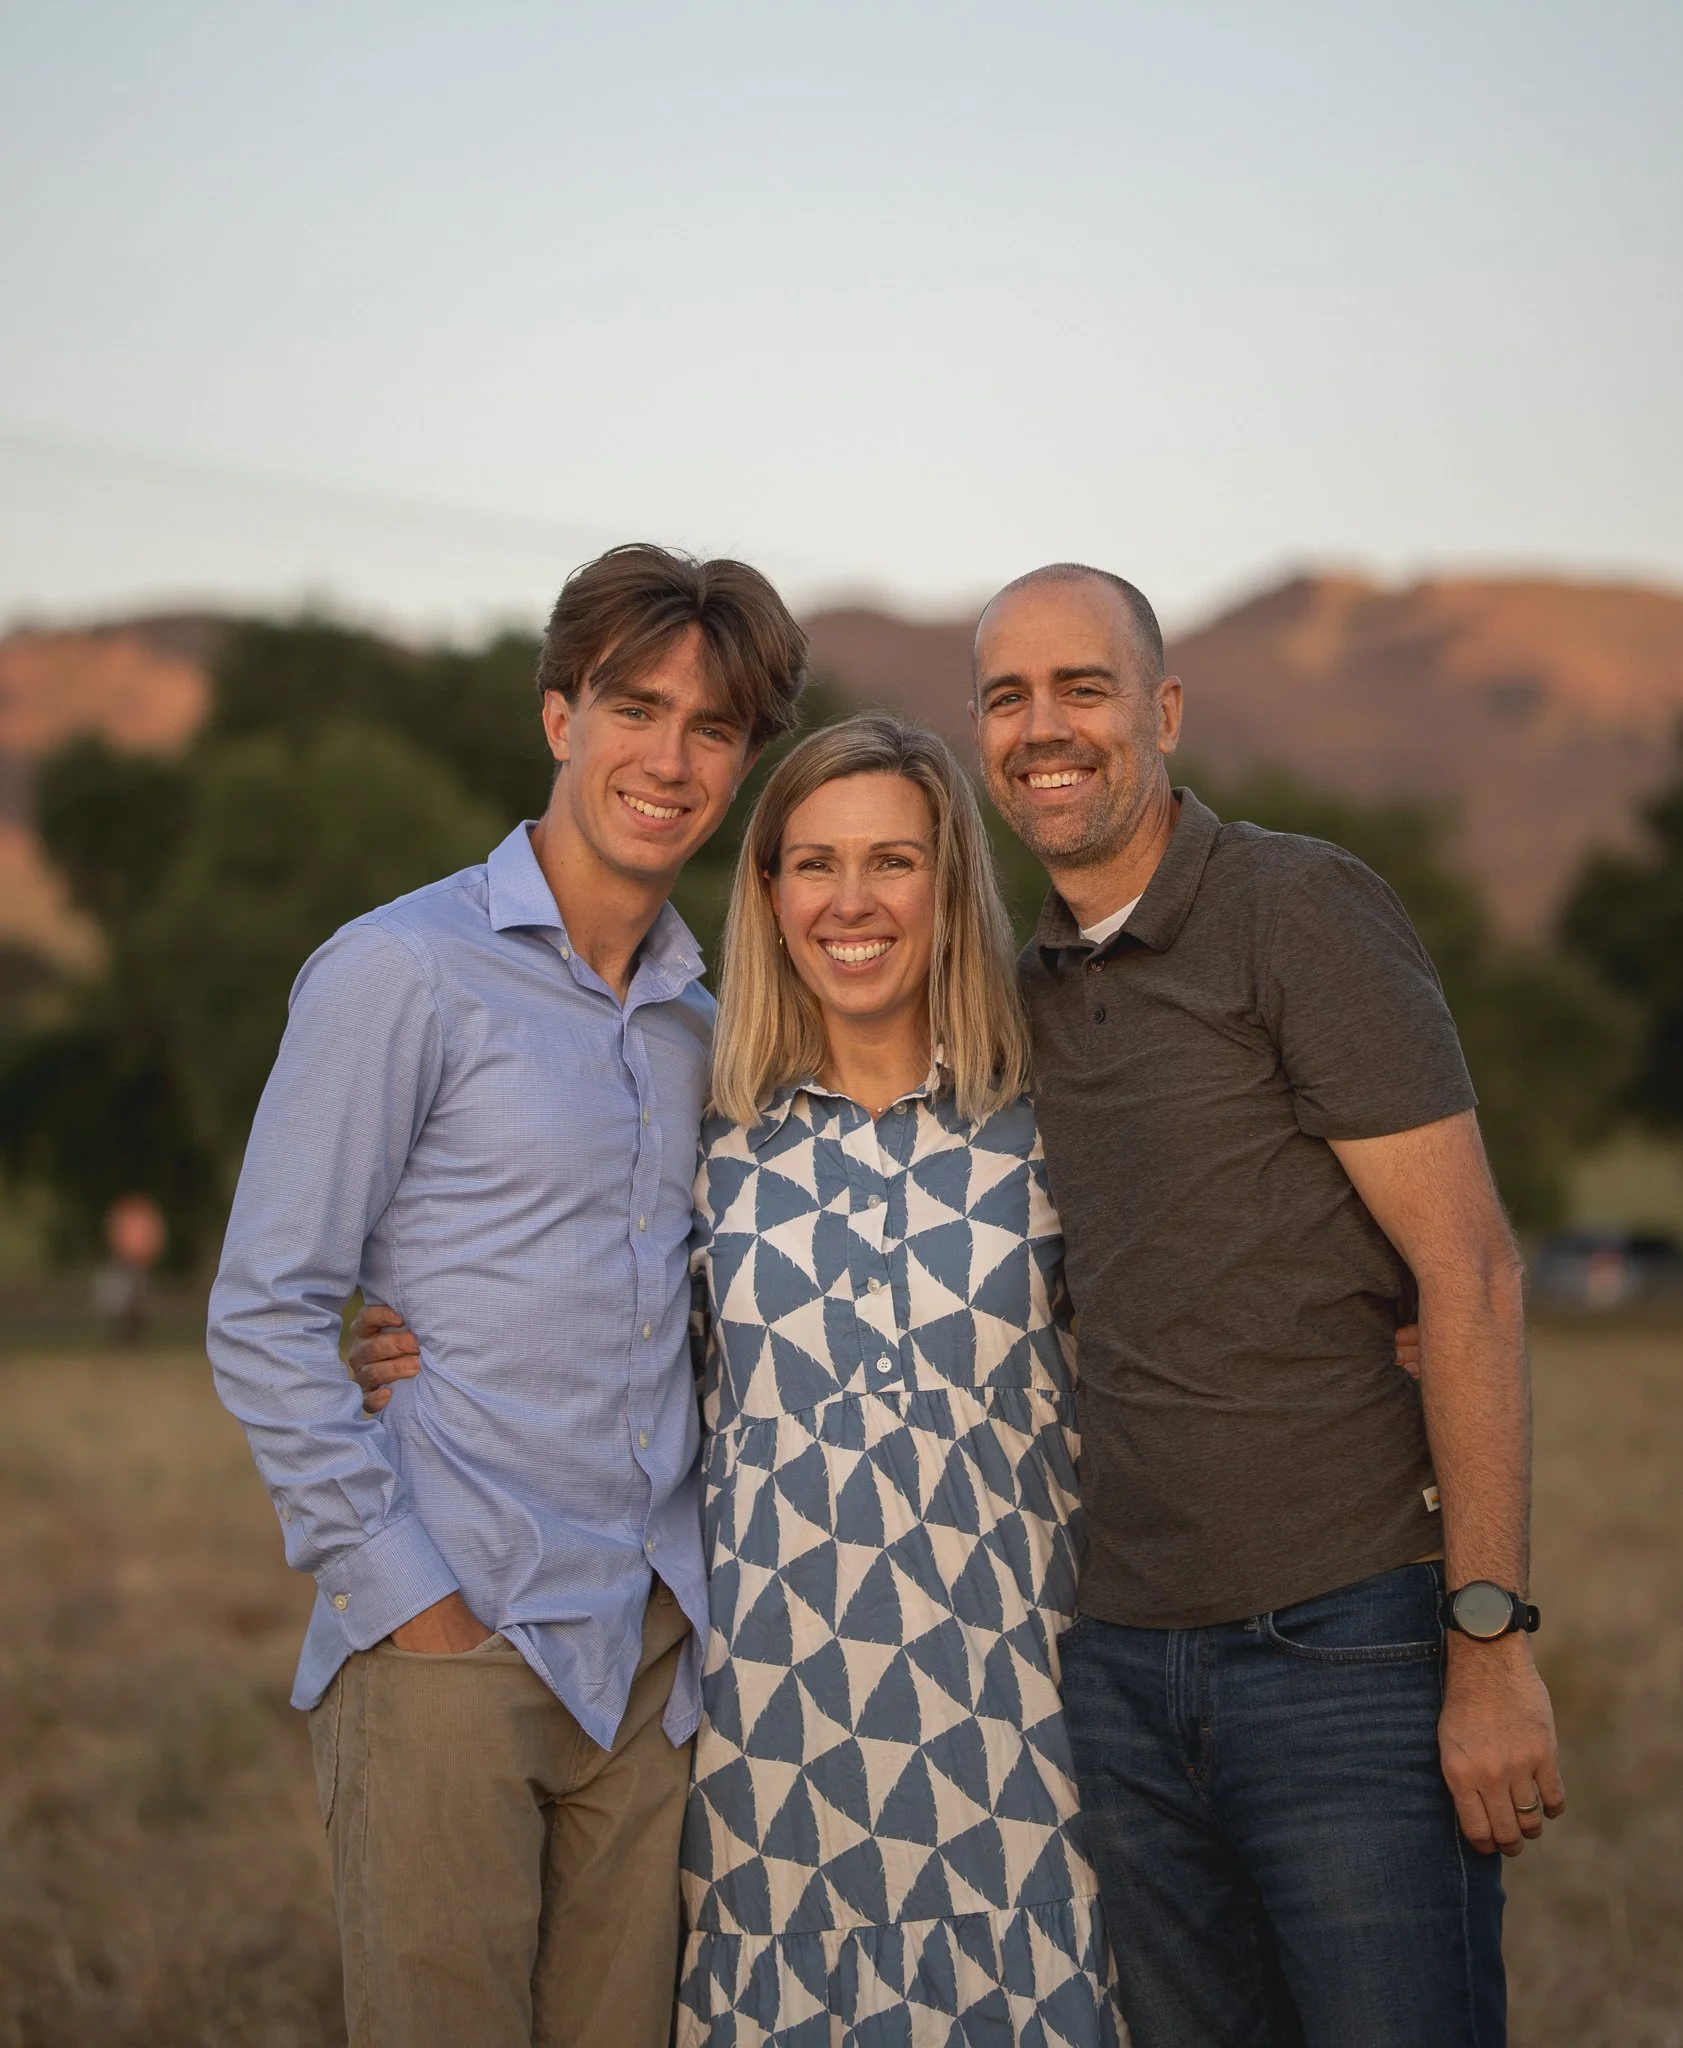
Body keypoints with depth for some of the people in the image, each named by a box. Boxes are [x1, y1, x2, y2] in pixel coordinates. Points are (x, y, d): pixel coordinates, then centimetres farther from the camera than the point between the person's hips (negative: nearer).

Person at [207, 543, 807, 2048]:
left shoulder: (703, 1022, 15)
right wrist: (403, 1593, -12)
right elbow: (265, 1316, -7)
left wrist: (699, 1597, 10)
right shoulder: (402, 973, -5)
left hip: (654, 1653, 6)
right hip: (453, 1645, -6)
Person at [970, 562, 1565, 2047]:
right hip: (1123, 1665, 6)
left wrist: (1490, 1643, -16)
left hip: (1351, 1648, -6)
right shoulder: (1029, 995, 14)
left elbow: (1470, 1273, -11)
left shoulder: (1302, 910, -7)